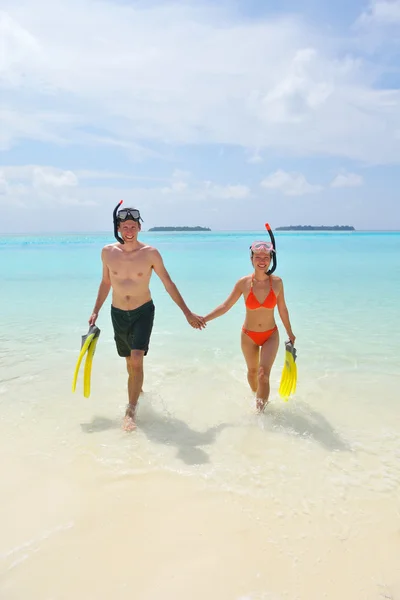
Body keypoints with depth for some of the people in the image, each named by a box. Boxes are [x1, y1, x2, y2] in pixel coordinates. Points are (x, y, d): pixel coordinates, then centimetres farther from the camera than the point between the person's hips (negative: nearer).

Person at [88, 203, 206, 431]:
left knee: (136, 360, -17)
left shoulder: (150, 253, -12)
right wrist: (96, 311, 10)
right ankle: (138, 389, 43)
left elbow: (169, 284, -5)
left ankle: (131, 411, -7)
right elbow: (106, 282, 10)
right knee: (130, 362, 15)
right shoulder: (108, 252, -4)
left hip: (143, 312, -3)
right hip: (118, 314, 3)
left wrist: (188, 313, -4)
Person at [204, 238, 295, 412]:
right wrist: (204, 319, -14)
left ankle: (260, 412, 1)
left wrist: (290, 333, 10)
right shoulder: (243, 283, -15)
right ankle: (257, 397, 48)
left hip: (270, 335, -1)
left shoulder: (277, 282, -13)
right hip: (249, 336, 1)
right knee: (252, 371, 20)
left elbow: (282, 309, 0)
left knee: (264, 374, -13)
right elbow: (225, 306, -8)